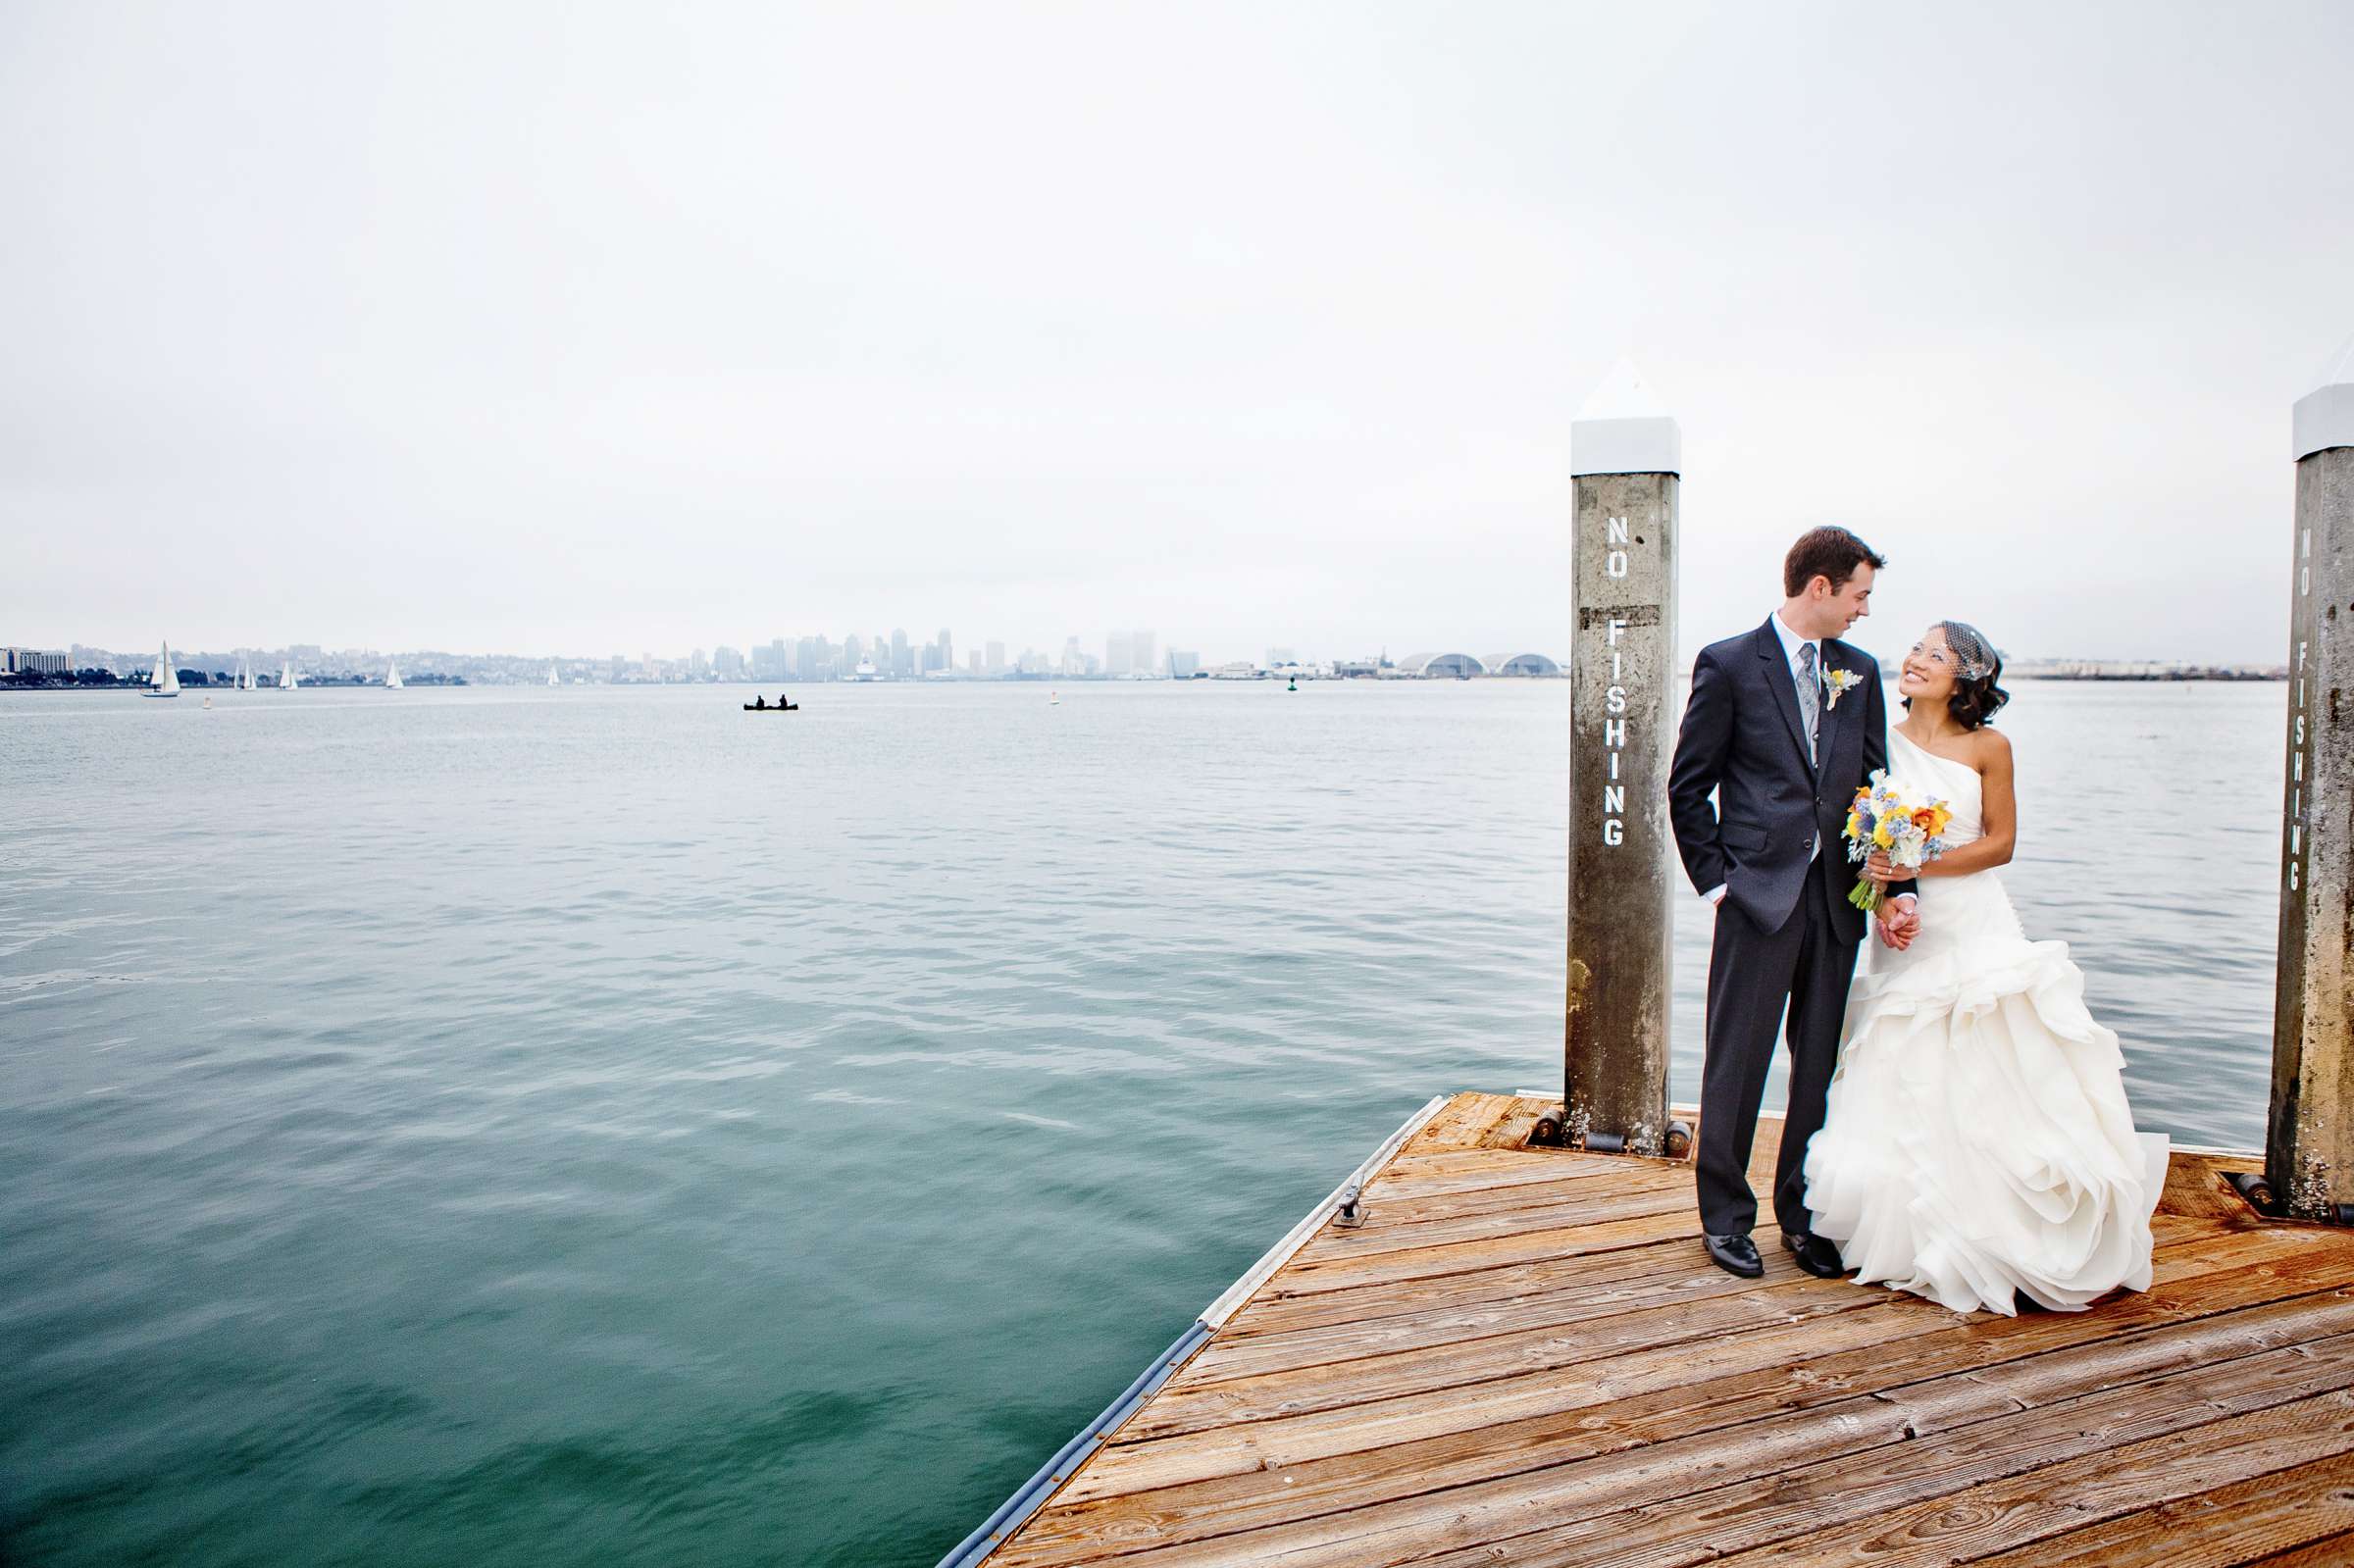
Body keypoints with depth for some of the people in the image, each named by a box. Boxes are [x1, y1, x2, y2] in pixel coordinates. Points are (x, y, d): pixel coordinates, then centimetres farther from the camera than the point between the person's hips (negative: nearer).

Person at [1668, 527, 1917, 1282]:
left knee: (1823, 1064, 11)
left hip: (1837, 899, 5)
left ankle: (1802, 1212, 25)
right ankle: (1725, 1216, 16)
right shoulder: (1729, 665, -3)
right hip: (1760, 896, -5)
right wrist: (1717, 880, -6)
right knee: (1738, 1062, 2)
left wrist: (1898, 886, 2)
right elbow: (1687, 787, -2)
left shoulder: (1859, 672, 12)